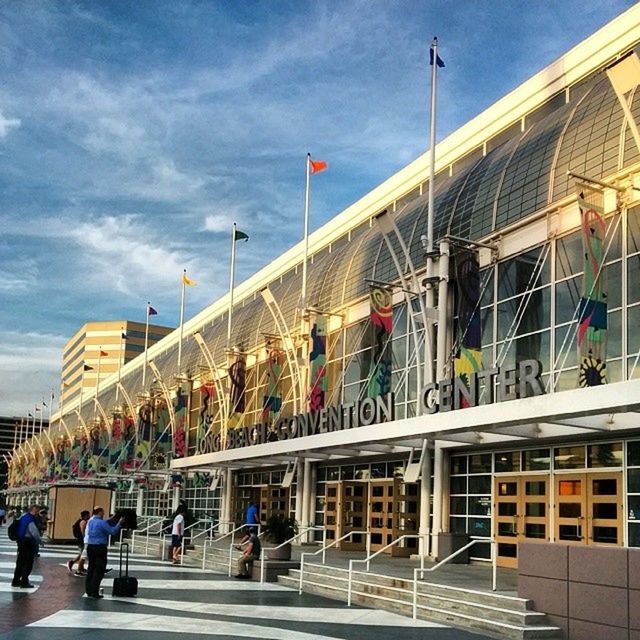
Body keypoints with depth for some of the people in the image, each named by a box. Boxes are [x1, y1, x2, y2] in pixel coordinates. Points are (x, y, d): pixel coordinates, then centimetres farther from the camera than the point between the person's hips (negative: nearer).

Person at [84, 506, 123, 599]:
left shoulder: (90, 522, 11)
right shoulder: (102, 522, -13)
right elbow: (112, 531, -13)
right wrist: (119, 523, -2)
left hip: (90, 546, 8)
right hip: (100, 548, -8)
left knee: (91, 568, 13)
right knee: (99, 570, -2)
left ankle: (88, 591, 17)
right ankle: (94, 592, -4)